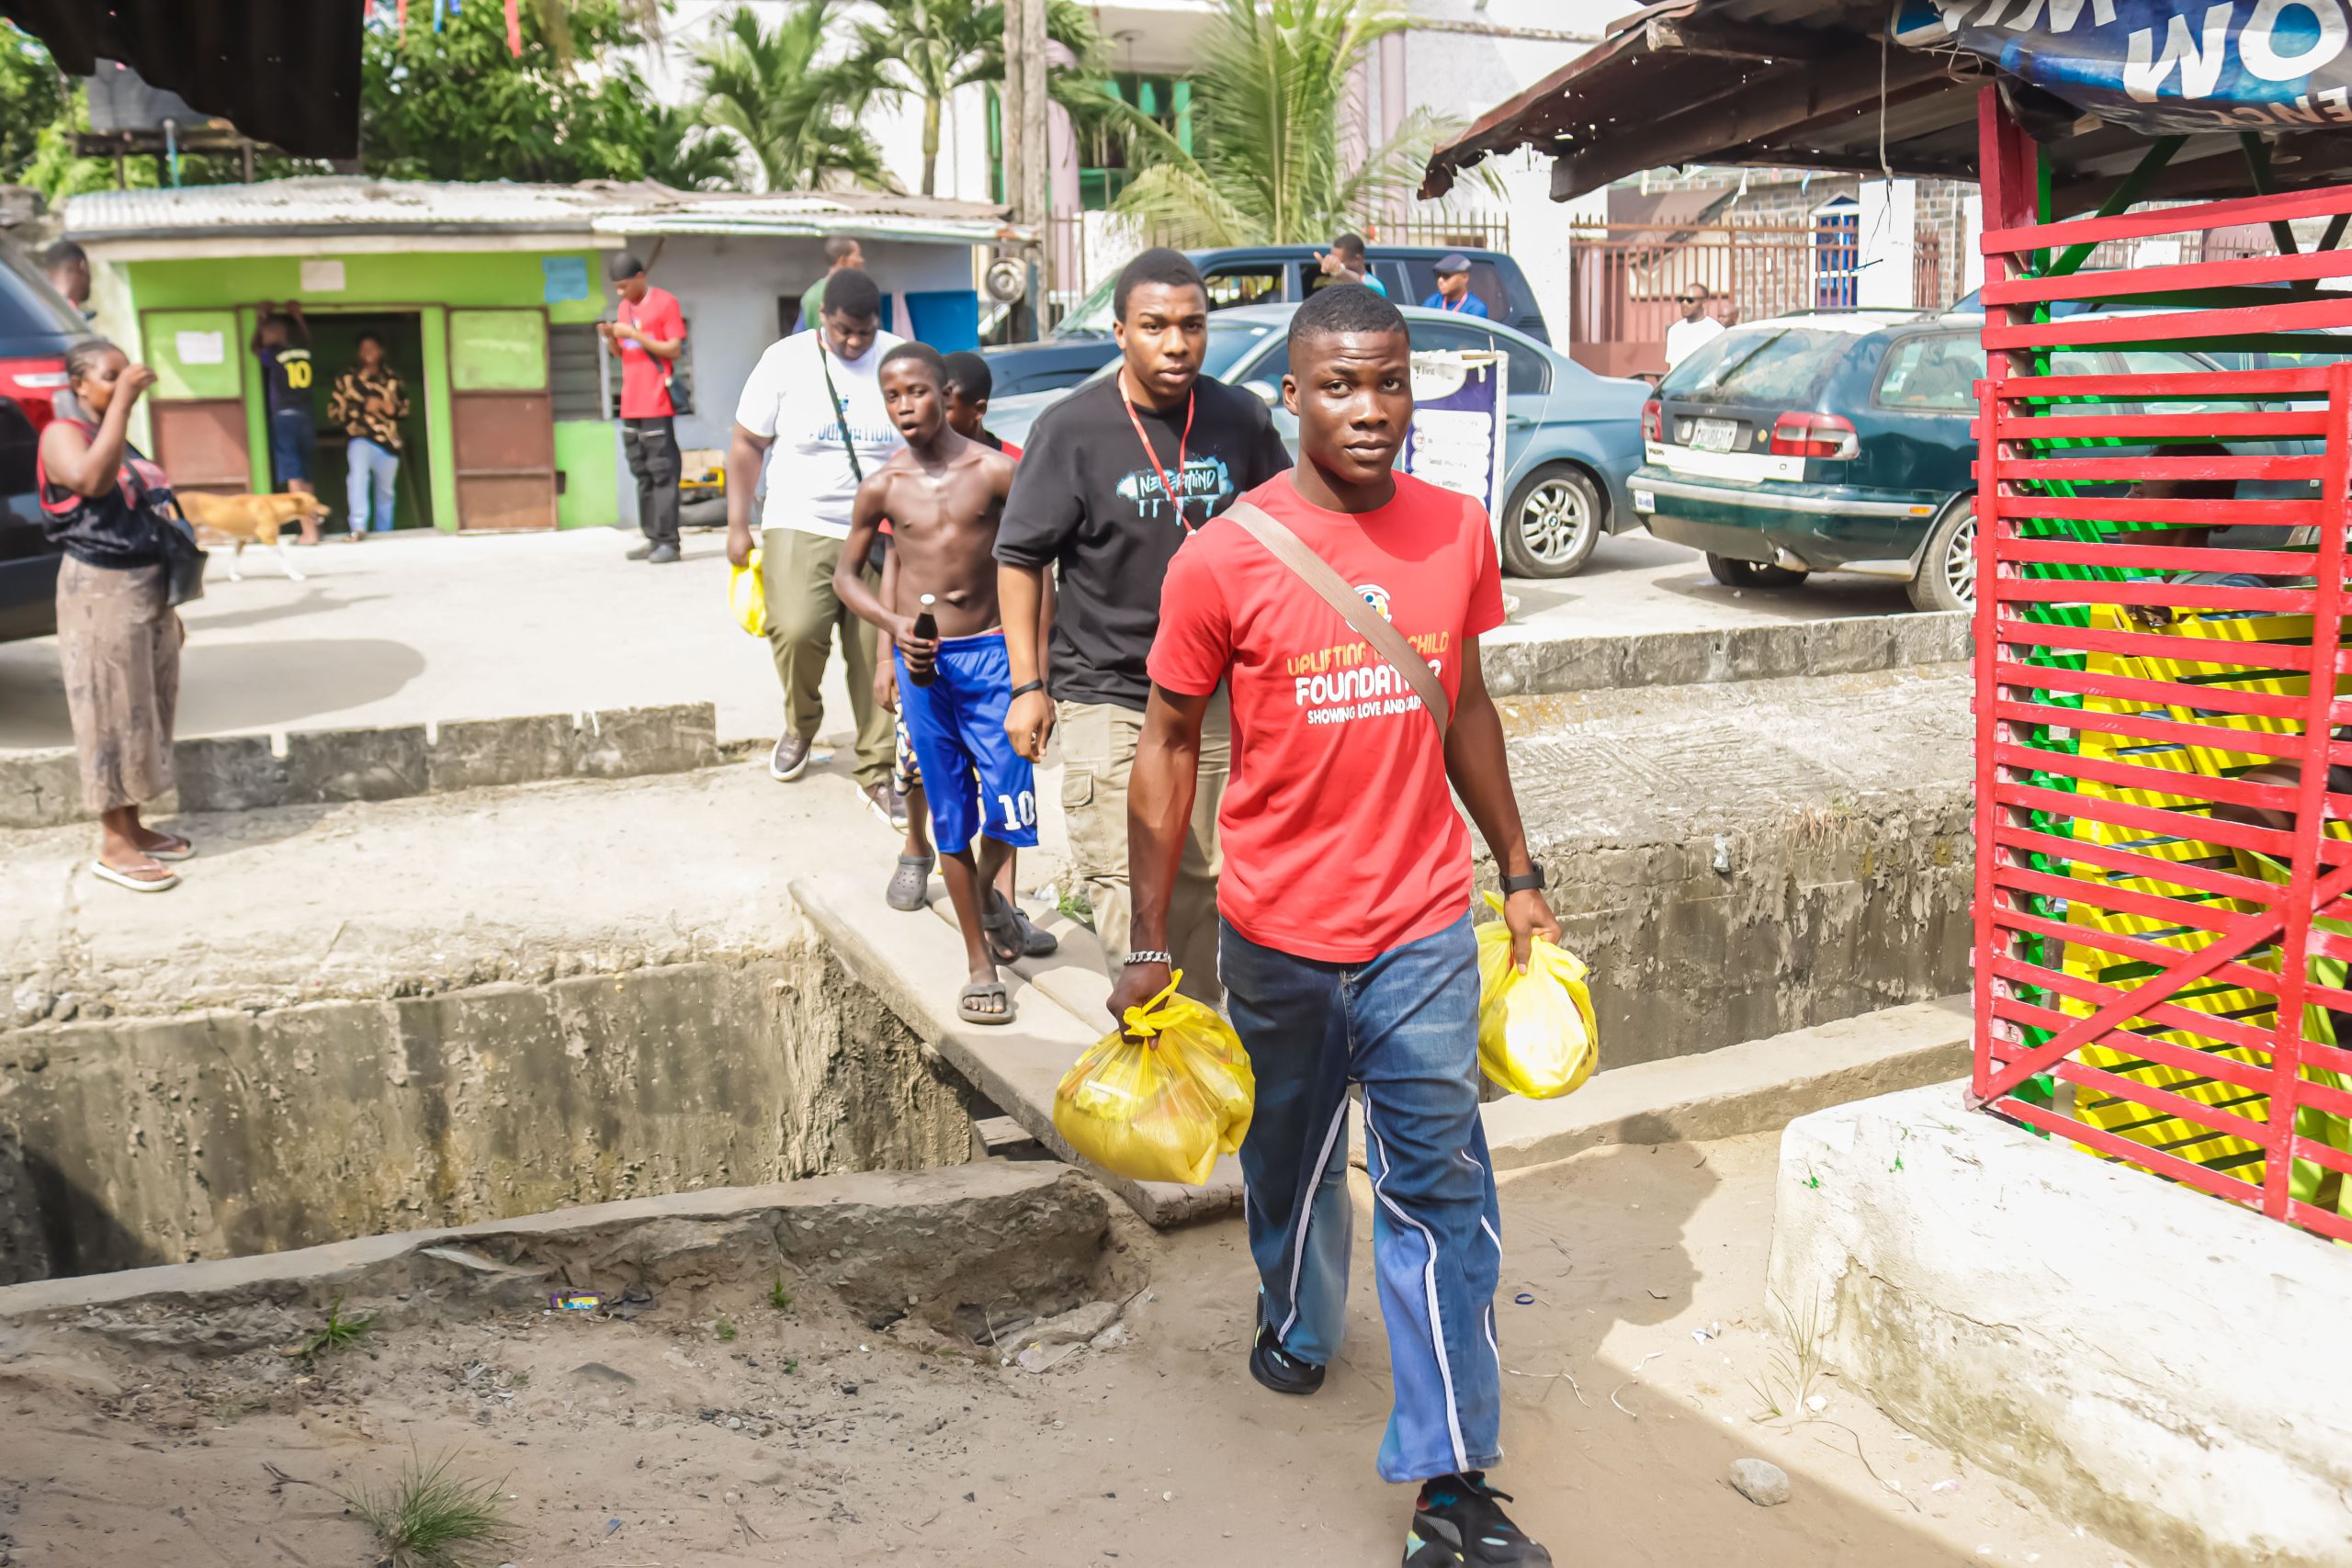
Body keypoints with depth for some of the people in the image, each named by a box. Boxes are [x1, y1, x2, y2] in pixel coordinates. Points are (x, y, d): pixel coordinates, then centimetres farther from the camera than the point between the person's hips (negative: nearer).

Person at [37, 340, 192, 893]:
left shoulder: (124, 442, 16)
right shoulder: (63, 435, -9)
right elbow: (93, 480, -31)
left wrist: (167, 605, 19)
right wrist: (121, 402, -28)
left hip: (148, 590, 9)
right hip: (101, 594, -8)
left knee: (147, 712, 12)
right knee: (112, 715, -5)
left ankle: (133, 826, 22)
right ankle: (113, 846, 1)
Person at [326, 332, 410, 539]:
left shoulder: (392, 378, 9)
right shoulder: (347, 378, 2)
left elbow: (405, 408, 15)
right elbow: (334, 410, -2)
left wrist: (389, 407, -8)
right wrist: (363, 408, -15)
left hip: (388, 442, 3)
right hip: (361, 438, -3)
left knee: (385, 492, 12)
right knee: (358, 477, -30)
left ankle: (384, 535, 25)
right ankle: (358, 528, -35)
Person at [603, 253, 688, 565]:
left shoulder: (665, 302, -4)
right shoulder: (623, 308, 17)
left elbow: (675, 349, -10)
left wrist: (633, 334, -15)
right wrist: (611, 337, 2)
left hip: (657, 405, -7)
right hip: (631, 406, 7)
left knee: (662, 472, -9)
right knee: (643, 474, 8)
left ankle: (668, 541, -9)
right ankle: (653, 539, 11)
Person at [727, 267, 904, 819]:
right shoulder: (786, 360, 0)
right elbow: (748, 444, 5)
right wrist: (737, 524, 1)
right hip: (800, 528, -1)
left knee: (877, 654, -1)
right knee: (795, 629, -21)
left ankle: (877, 772, 13)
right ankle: (800, 725, 11)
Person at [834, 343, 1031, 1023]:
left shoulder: (994, 470, -4)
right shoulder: (882, 486, 1)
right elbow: (846, 573, 11)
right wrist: (895, 623, -7)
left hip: (989, 655, -1)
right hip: (922, 663, 1)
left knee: (1010, 806, -8)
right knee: (951, 818, 6)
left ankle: (987, 891, 28)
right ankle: (981, 967, 17)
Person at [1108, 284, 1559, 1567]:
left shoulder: (1457, 532, -1)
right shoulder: (1222, 559, -11)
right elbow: (1168, 745, -4)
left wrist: (1518, 870, 16)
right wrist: (1148, 944, -4)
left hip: (1425, 928, 1)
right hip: (1279, 932, -1)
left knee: (1439, 1190, 2)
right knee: (1292, 1158, 20)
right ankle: (1296, 1327, 49)